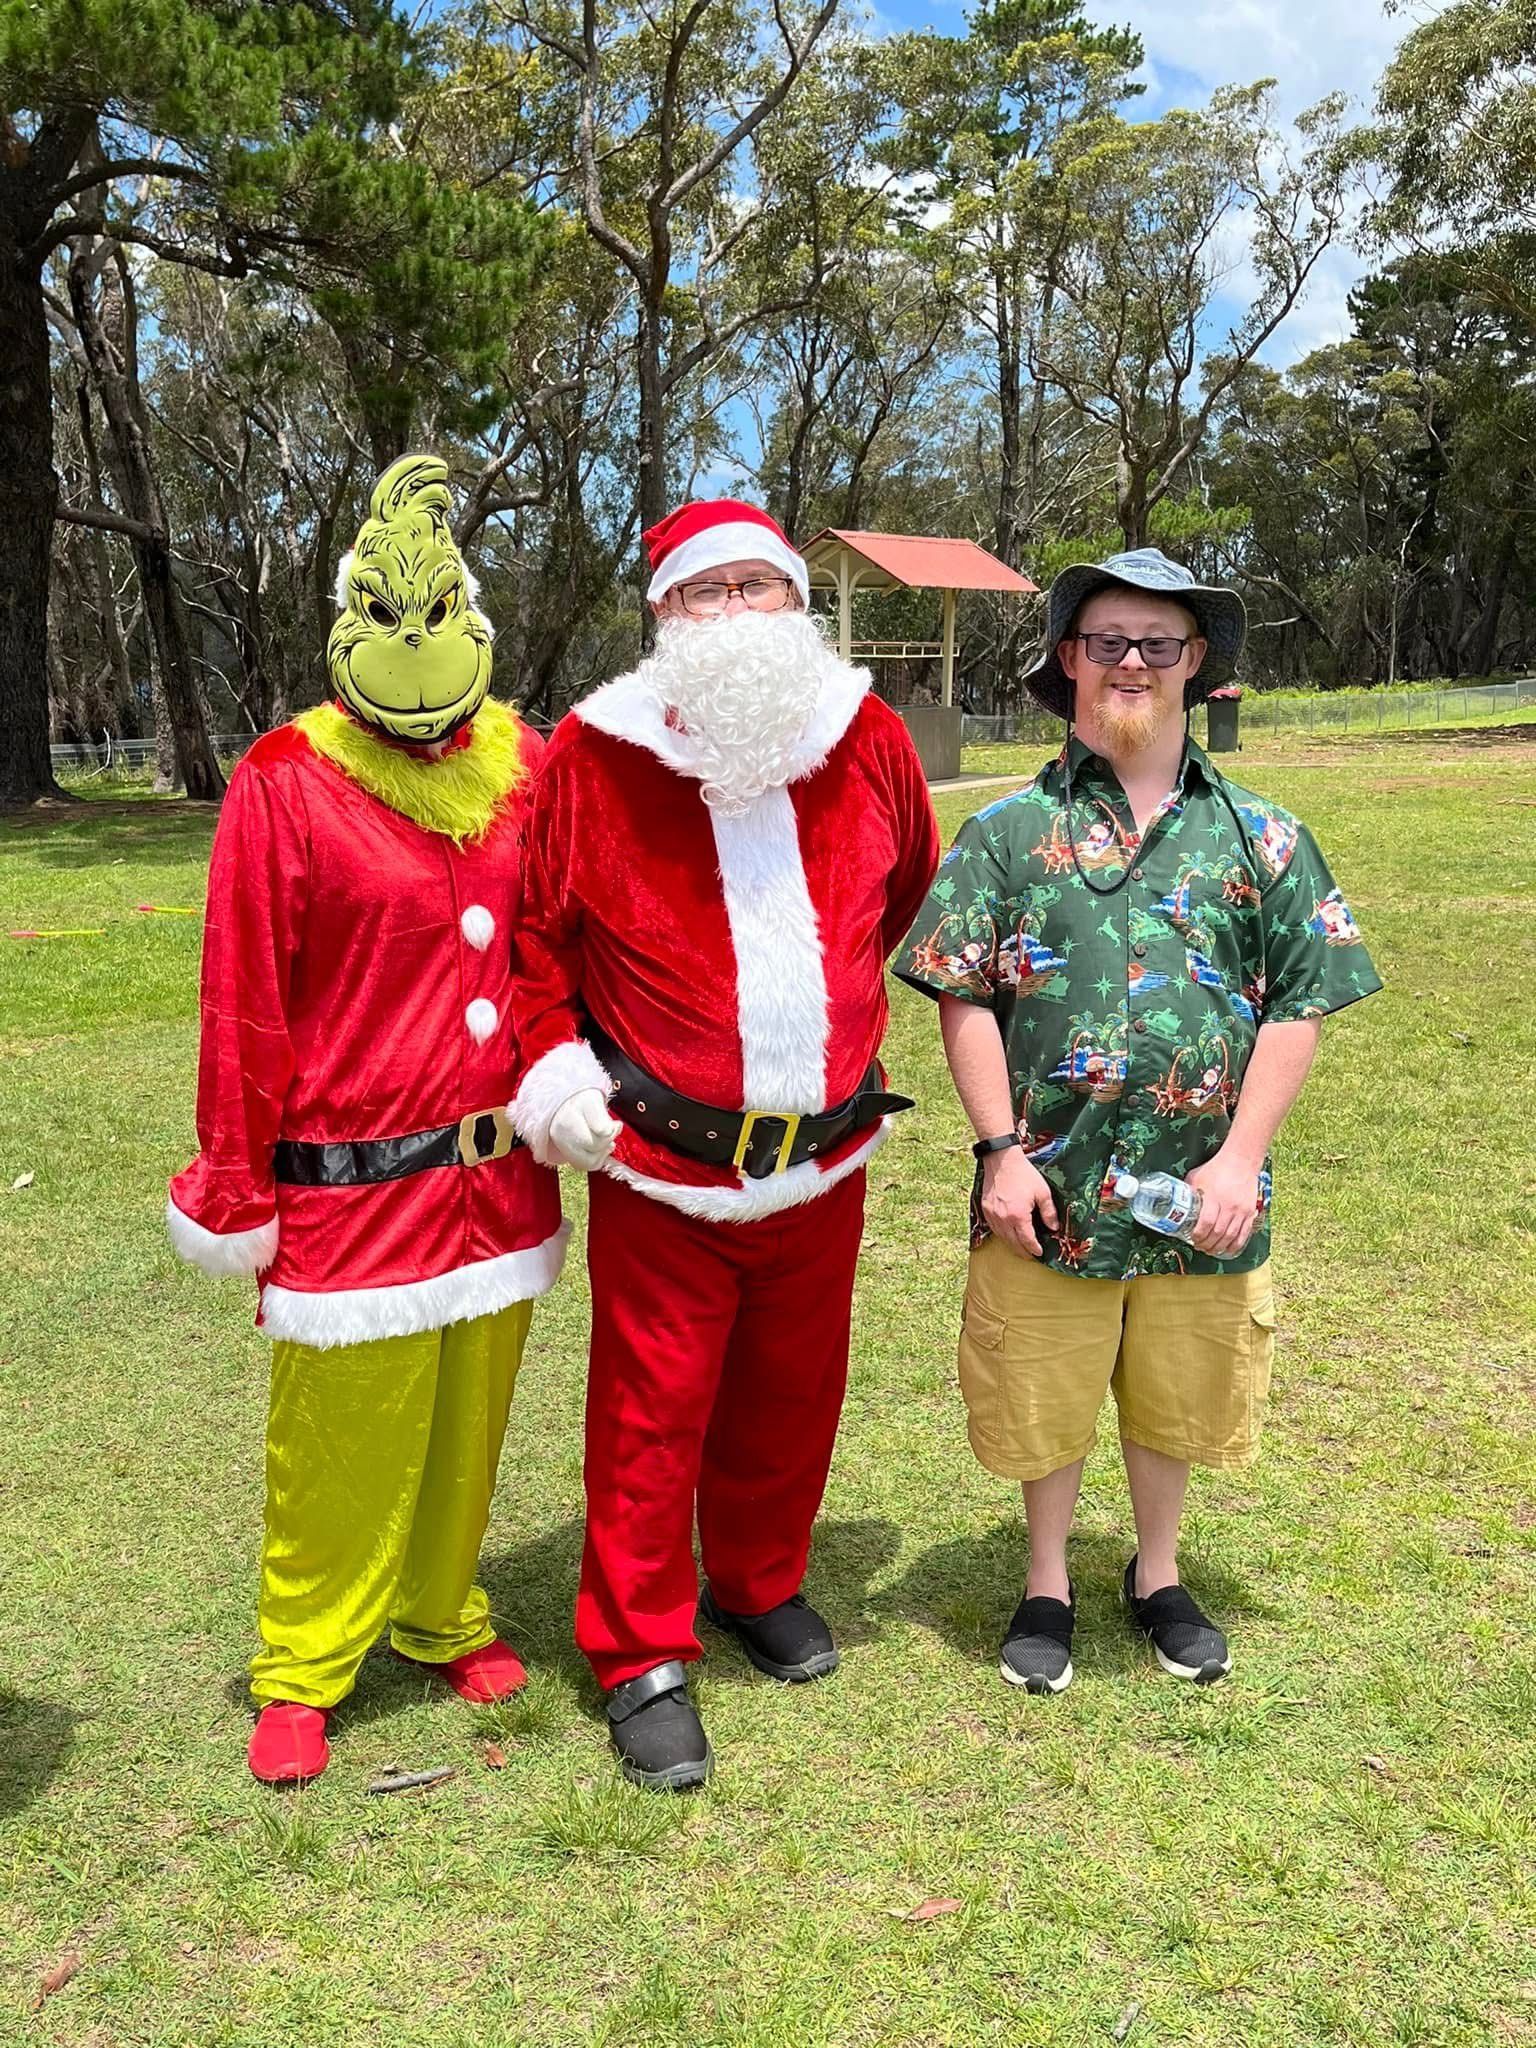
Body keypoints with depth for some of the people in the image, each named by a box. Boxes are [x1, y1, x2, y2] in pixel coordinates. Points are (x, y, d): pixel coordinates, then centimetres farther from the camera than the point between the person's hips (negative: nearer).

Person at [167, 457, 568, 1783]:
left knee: (468, 1425, 17)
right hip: (353, 1183, -4)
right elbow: (245, 1004, -7)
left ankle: (443, 1619, 39)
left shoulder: (527, 767, 3)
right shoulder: (286, 783, -9)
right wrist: (236, 1192, -5)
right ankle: (301, 1674, 28)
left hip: (501, 1177, 4)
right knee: (341, 1446, 7)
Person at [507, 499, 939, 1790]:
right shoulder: (595, 756, -8)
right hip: (659, 1168, -3)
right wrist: (553, 1064, -6)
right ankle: (644, 1658, 23)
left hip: (824, 1163, 3)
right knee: (652, 1415, 5)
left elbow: (910, 895, 18)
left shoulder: (869, 740, 0)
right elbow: (531, 929, 2)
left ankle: (763, 1586, 42)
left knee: (790, 1397, 17)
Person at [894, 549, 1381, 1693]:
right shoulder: (1009, 831, -1)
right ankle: (1048, 1586, 37)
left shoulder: (1259, 838, 2)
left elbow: (1301, 1002, 1)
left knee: (1174, 1402, 18)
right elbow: (965, 1000, -3)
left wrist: (1241, 1157, -7)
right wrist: (1002, 1150, -10)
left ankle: (1158, 1577, 43)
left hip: (1200, 1195, 2)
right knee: (1044, 1404, 12)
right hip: (1049, 1188, -1)